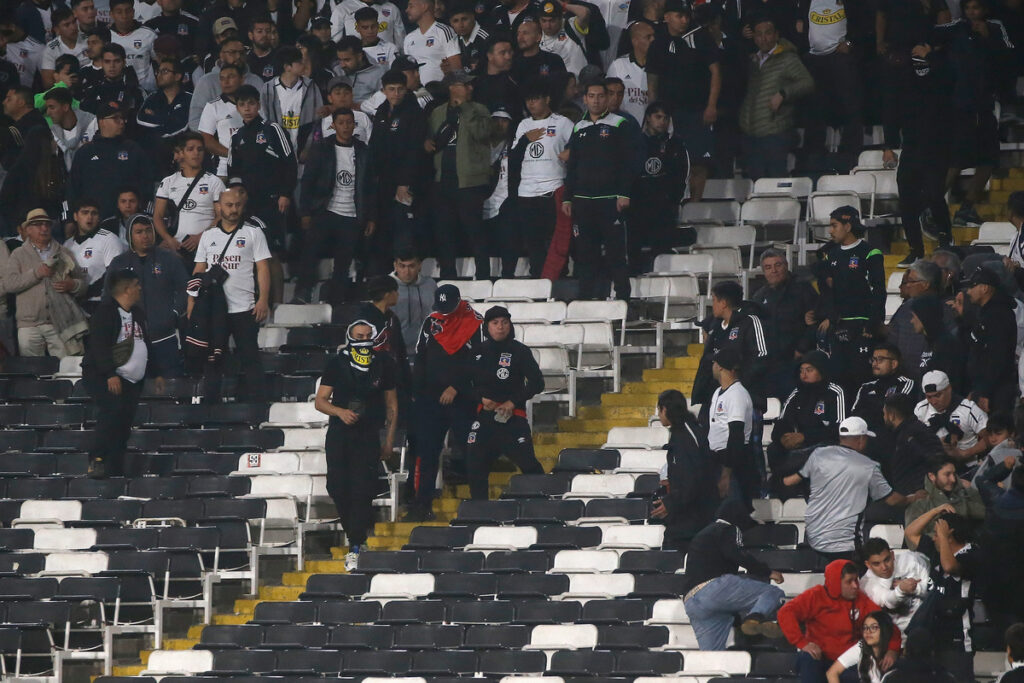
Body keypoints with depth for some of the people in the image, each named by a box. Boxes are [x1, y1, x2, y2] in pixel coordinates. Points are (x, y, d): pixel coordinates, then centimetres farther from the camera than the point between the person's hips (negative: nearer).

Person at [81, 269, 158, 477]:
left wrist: (156, 372, 25)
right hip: (104, 378, -8)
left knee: (124, 424, 2)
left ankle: (115, 468, 3)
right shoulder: (105, 311, -10)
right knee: (112, 412, -26)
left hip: (132, 381, 8)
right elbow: (99, 345, -19)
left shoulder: (137, 313, 19)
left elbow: (145, 344, 28)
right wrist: (110, 374, -26)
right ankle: (97, 460, -28)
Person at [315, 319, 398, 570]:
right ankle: (355, 529, 22)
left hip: (368, 435, -1)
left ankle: (355, 546, -10)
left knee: (362, 489, -10)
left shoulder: (383, 363, 4)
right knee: (337, 487, -3)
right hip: (339, 433, 1)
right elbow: (320, 401, 1)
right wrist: (340, 412, -19)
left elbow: (392, 404, 12)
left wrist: (389, 440, 8)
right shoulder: (337, 363, 2)